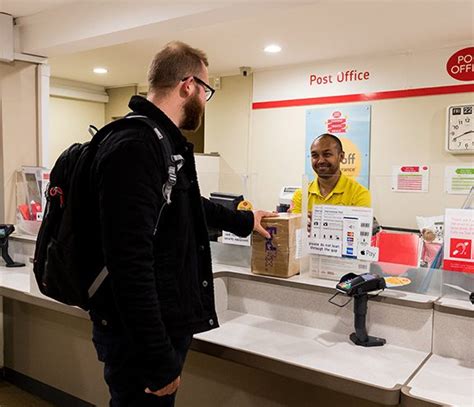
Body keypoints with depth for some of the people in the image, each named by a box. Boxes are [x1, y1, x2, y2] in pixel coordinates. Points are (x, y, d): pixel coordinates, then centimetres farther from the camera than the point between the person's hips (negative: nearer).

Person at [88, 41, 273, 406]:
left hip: (166, 325, 10)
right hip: (140, 336, -10)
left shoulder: (164, 141, 11)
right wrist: (158, 361, -24)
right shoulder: (134, 147, -24)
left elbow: (186, 208, 28)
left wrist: (244, 221, 38)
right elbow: (130, 266, -28)